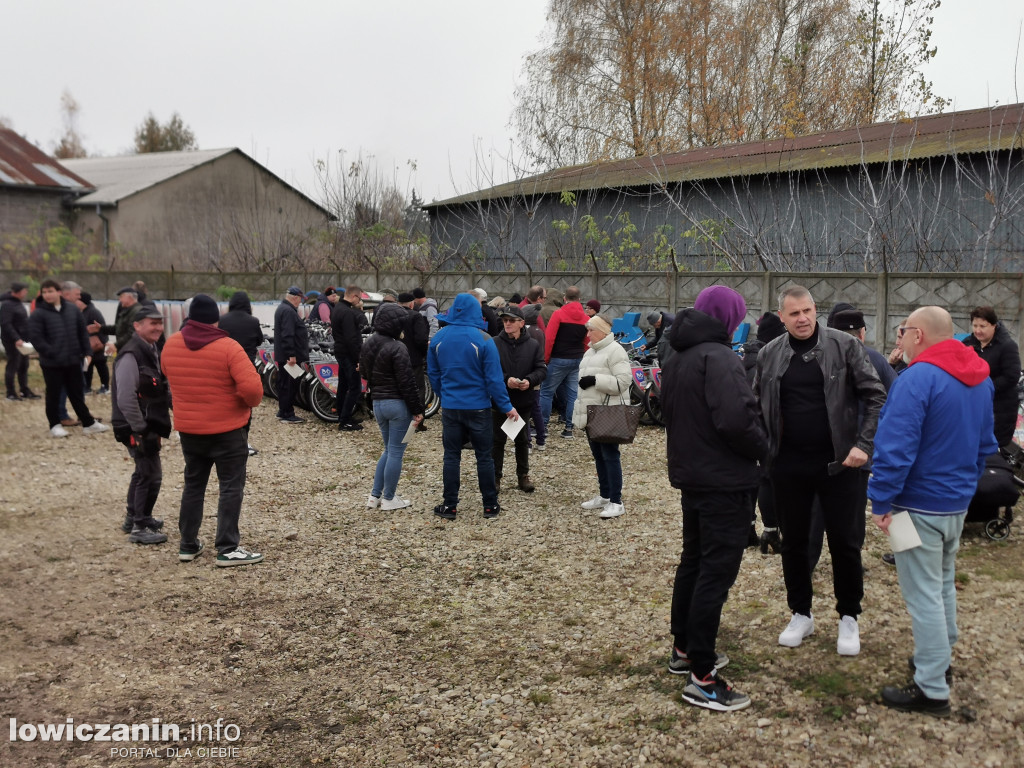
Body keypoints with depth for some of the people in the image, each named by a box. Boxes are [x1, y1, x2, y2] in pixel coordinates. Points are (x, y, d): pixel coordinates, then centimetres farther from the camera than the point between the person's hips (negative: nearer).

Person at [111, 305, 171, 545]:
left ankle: (133, 517, 37)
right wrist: (140, 429, -23)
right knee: (151, 475, -5)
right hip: (137, 428, -10)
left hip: (149, 425, 10)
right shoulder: (131, 356, -20)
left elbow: (161, 389, 21)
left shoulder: (151, 351, 12)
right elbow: (125, 399, -26)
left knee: (143, 471, 21)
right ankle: (140, 527, 6)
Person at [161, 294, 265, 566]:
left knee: (193, 484, 18)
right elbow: (251, 386, -25)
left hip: (187, 428, 5)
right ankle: (227, 549, 3)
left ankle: (188, 545, 25)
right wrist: (252, 402, -5)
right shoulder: (228, 347, -18)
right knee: (231, 487, 3)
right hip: (226, 429, -5)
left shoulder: (171, 344, -1)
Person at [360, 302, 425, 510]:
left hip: (377, 403, 8)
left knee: (389, 450, 20)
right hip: (398, 403, -8)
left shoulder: (367, 346, 8)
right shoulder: (397, 348, -17)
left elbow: (366, 374, 16)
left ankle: (375, 495, 19)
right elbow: (407, 382, -17)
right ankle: (389, 499, 11)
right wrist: (417, 409, -11)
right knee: (396, 452, 3)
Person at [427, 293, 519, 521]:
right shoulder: (482, 339, -14)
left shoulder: (438, 338, -1)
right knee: (484, 457, 8)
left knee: (451, 456, 10)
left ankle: (450, 506, 13)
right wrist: (506, 406, -5)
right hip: (478, 407, -3)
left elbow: (433, 374, 7)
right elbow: (494, 378, -14)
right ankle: (490, 506, 13)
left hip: (450, 407, 3)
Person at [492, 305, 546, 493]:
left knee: (523, 440, 15)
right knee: (498, 440, 8)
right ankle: (495, 477, 19)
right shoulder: (494, 343, -7)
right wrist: (505, 380, -25)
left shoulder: (533, 345, -1)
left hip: (525, 401, 2)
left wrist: (530, 380, -22)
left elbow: (541, 369, -3)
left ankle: (523, 475, 28)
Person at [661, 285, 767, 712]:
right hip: (725, 483, -9)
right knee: (716, 572, -4)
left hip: (689, 476, 10)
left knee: (693, 560, 20)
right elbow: (735, 420, -30)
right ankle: (702, 677, 1)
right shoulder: (719, 357, -19)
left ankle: (683, 649, 33)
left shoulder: (677, 359, 11)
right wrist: (762, 449, -13)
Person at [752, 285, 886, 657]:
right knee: (793, 542, 12)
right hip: (788, 465, 3)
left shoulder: (845, 346, -6)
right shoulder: (769, 355, 2)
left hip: (838, 462, -2)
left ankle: (849, 618, 24)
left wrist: (863, 444, -15)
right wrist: (762, 448, -3)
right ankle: (801, 613, 29)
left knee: (845, 542, 6)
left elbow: (875, 397, -5)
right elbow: (757, 406, 10)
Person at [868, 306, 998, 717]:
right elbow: (986, 443, 16)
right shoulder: (981, 379, 7)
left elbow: (895, 447, -26)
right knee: (944, 583, 23)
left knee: (923, 594, -1)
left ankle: (932, 690, 6)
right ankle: (940, 659, 38)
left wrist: (881, 501, -19)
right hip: (959, 502, 9)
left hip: (920, 505, -9)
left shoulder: (917, 378, -22)